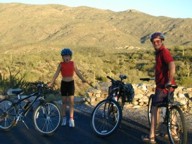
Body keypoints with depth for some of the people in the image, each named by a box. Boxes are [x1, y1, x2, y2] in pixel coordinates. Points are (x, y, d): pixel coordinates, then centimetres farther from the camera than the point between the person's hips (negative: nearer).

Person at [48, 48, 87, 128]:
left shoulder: (72, 63, -1)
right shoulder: (61, 64, -4)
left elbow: (77, 72, 6)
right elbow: (56, 74, -6)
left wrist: (83, 79, 3)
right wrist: (51, 83, -13)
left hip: (71, 83, 0)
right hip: (64, 83, 0)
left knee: (71, 101, -2)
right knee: (64, 101, 8)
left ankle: (71, 119, 0)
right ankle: (64, 118, 19)